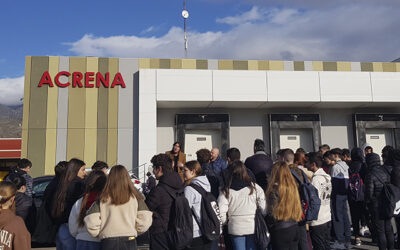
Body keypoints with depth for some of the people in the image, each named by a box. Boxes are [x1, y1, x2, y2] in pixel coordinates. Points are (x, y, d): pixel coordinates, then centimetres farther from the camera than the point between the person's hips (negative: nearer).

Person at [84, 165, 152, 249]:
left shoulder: (102, 199, -1)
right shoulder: (134, 197, -2)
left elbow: (91, 222, -7)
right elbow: (145, 221, -6)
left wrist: (100, 234, 11)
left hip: (107, 242, 1)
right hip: (129, 242, 0)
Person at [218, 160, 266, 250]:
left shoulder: (226, 191, -5)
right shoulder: (254, 187, -5)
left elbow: (221, 213, -9)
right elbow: (264, 210, -5)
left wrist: (226, 222, 11)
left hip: (235, 228, 0)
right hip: (253, 227, 0)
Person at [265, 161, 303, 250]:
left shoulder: (275, 188, -18)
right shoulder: (293, 186, 2)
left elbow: (272, 214, -16)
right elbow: (299, 207, 10)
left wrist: (268, 226, -1)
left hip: (280, 230, -6)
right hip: (294, 227, 7)